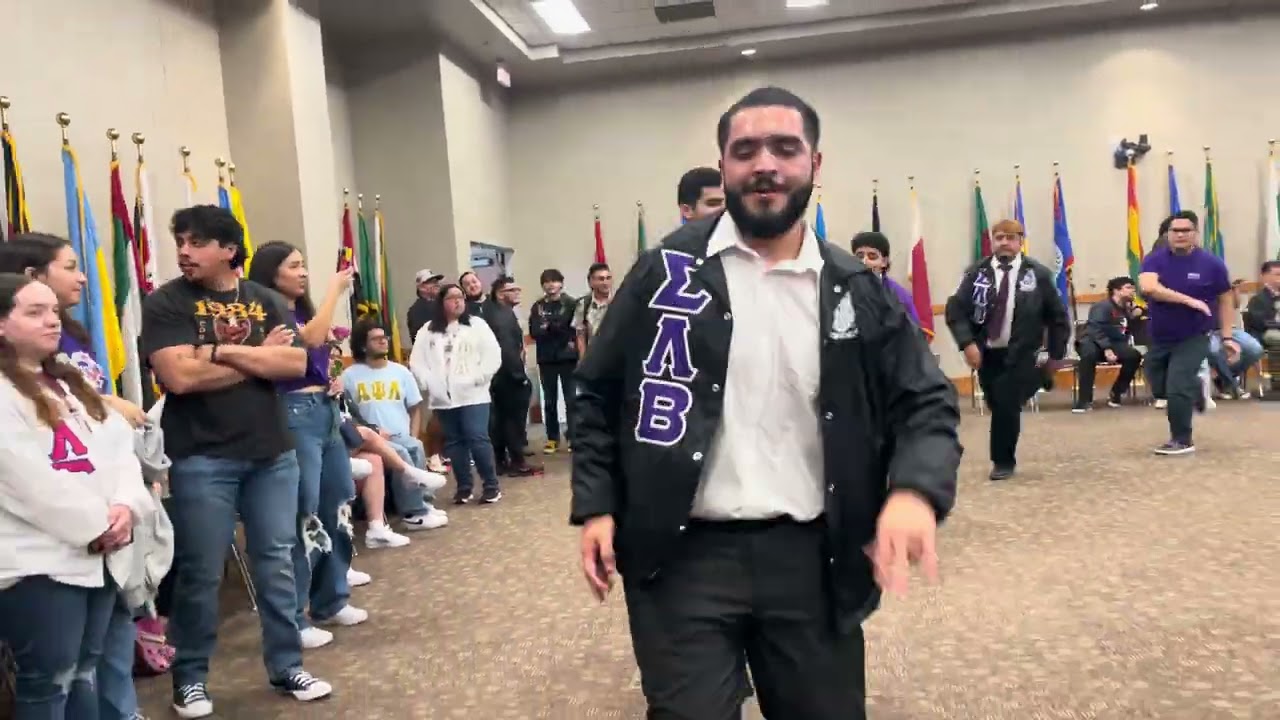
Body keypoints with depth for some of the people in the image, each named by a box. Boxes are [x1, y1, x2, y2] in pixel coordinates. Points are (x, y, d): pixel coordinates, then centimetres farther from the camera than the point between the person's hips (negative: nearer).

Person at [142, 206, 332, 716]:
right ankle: (191, 677, 23)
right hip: (201, 460, -3)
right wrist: (260, 357, -9)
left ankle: (286, 666, 24)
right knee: (200, 572, 5)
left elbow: (296, 365, -6)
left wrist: (221, 352, -14)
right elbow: (180, 376, -17)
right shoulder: (166, 303, -3)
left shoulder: (266, 301, 7)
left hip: (273, 454, 3)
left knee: (277, 563, 11)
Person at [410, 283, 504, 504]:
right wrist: (429, 384, -7)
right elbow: (417, 361, 6)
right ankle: (463, 487, 17)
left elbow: (493, 355, -2)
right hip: (443, 398, 3)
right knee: (454, 442, 7)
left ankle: (491, 485, 3)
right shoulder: (428, 331, 10)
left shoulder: (476, 325, 5)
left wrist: (477, 379, -11)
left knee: (477, 439, -9)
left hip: (472, 395, -3)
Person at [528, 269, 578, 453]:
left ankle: (573, 437, 9)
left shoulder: (570, 303, -2)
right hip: (546, 359, 3)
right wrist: (559, 329, -14)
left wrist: (548, 327, -11)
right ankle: (552, 438, 19)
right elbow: (534, 332, 1)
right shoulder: (537, 306, 7)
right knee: (549, 401, 10)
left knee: (571, 400, 2)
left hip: (567, 357, -3)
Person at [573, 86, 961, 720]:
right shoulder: (666, 272, -1)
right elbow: (598, 394, 4)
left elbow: (926, 402, 4)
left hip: (811, 555, 3)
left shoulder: (857, 290, 3)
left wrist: (916, 490, -16)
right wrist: (595, 506, -5)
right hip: (686, 555, -2)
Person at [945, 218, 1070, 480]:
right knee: (997, 406, 10)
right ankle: (1003, 459, 32)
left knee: (1007, 405, -12)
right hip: (986, 353, 2)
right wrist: (967, 343, -18)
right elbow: (955, 309, -5)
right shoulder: (976, 273, -1)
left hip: (1020, 355, -2)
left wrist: (1055, 355, 4)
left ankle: (1003, 461, 7)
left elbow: (1057, 316, 6)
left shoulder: (1038, 274, -2)